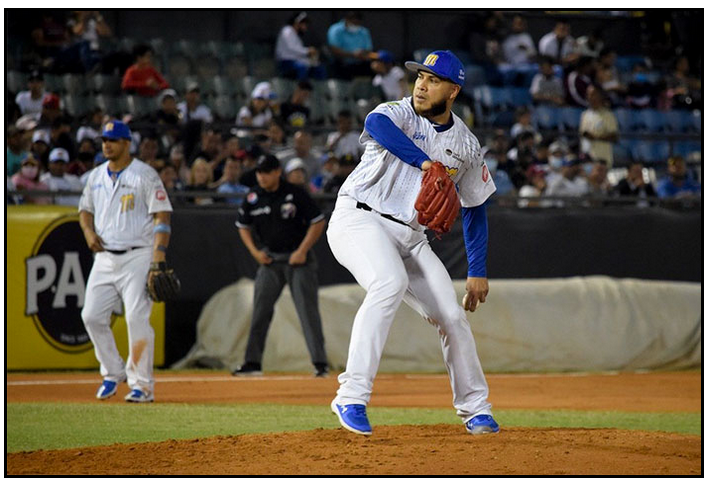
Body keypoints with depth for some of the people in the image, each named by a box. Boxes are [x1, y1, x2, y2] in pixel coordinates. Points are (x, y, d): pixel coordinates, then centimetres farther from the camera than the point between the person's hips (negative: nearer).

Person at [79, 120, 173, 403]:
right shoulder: (96, 176, 14)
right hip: (104, 257, 6)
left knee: (137, 318, -13)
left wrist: (159, 257, -18)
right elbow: (85, 209, 25)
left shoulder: (145, 175, -5)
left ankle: (142, 385, -6)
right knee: (92, 316, 1)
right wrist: (88, 231, 2)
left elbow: (163, 215, -9)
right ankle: (113, 373, 19)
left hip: (137, 256, -6)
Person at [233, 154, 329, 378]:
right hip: (269, 260, 4)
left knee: (307, 310, -8)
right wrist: (254, 251, 1)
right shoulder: (253, 198, 2)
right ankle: (252, 362, 8)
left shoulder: (295, 194, -10)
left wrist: (302, 251, -13)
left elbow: (318, 222, -7)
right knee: (260, 311, 1)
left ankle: (320, 362, -7)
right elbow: (243, 226, 16)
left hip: (298, 258, -4)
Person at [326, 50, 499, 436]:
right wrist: (425, 163, -44)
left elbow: (474, 208, 18)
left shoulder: (467, 144, 9)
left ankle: (475, 408, 20)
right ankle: (351, 396, -34)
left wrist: (477, 272, 12)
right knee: (391, 282, -33)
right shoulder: (399, 113, -7)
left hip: (410, 236, 6)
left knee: (451, 314, -1)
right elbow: (376, 122, -34)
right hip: (359, 219, -6)